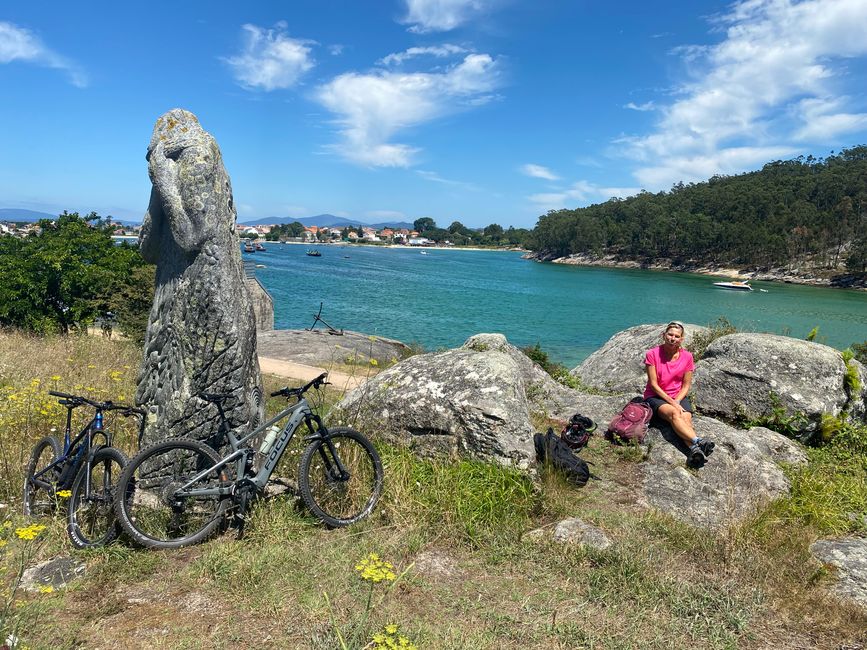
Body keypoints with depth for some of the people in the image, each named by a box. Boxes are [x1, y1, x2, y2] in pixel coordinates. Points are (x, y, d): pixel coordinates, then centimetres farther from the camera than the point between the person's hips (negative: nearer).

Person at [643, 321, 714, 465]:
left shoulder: (687, 356, 1)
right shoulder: (652, 354, -8)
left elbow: (686, 385, 5)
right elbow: (653, 384, -9)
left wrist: (677, 401, -13)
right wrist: (672, 402, -17)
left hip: (679, 396, 3)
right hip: (656, 396, -3)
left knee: (686, 417, -29)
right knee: (674, 413, -34)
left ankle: (694, 450, -52)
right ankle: (698, 441, -51)